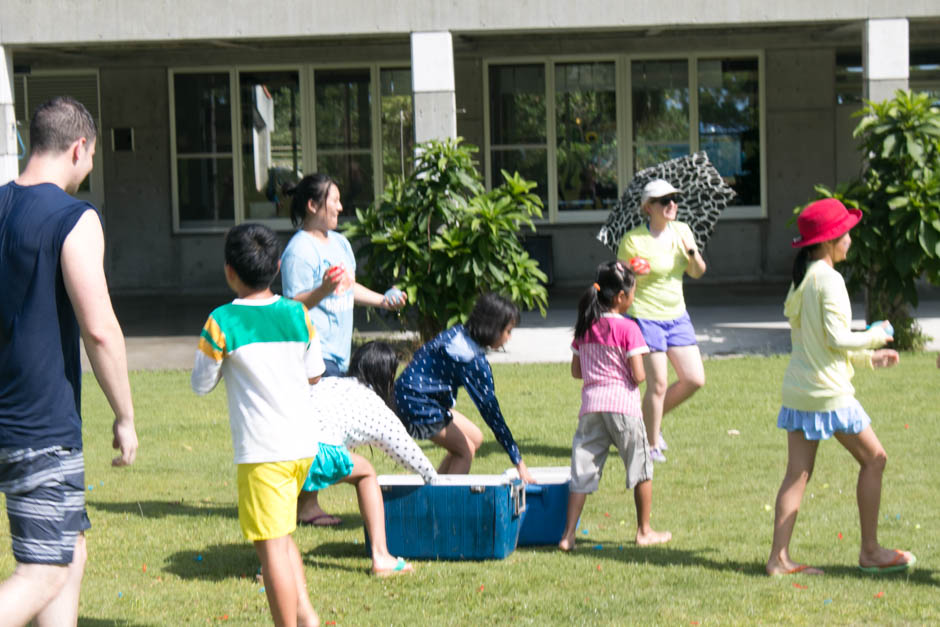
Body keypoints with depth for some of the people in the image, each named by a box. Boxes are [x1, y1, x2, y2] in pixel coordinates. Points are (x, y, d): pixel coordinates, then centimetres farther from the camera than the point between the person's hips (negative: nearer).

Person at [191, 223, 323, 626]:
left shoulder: (222, 323, -10)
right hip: (304, 445, 6)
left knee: (271, 547, -3)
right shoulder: (297, 314, 3)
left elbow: (201, 385, 0)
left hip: (262, 453, -6)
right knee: (281, 535, 22)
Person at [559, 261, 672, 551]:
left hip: (591, 404, 4)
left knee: (583, 470, 6)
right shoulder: (627, 328, -9)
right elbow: (639, 375, -12)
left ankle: (568, 534, 0)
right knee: (641, 467, 13)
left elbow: (576, 371, 12)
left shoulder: (584, 327, 8)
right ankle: (644, 530, 21)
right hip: (623, 405, -4)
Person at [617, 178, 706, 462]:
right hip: (646, 317, -6)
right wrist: (631, 272, -26)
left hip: (677, 315, 6)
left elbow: (698, 273, 10)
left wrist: (692, 252, -10)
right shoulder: (633, 240, -10)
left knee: (695, 379, 3)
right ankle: (652, 446, 10)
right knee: (658, 383, -7)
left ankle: (650, 420, 24)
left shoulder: (682, 230, 6)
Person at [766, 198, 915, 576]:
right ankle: (870, 551, 13)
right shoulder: (828, 280, -14)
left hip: (797, 389, 8)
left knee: (797, 472, 6)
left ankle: (779, 557, 3)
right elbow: (836, 339, -18)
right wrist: (875, 336, -1)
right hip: (828, 392, -8)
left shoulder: (801, 280, 14)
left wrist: (868, 358, 22)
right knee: (873, 459, 7)